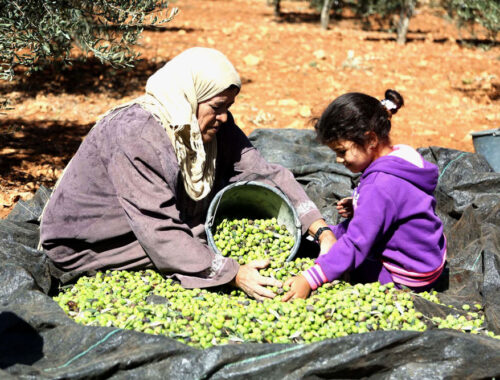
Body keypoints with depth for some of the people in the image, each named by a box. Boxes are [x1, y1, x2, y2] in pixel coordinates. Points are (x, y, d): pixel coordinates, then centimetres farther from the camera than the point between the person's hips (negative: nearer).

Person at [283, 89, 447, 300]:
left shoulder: (382, 186, -30)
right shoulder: (399, 158, 0)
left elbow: (356, 244, -34)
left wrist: (310, 279, -38)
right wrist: (357, 209, 1)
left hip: (406, 279, -10)